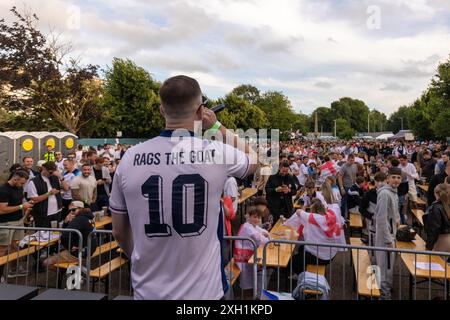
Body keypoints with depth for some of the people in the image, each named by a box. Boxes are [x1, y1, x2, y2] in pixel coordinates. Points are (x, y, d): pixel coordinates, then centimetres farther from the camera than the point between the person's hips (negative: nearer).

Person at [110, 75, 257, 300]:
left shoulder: (130, 158, -8)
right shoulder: (217, 153, -14)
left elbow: (119, 231, 3)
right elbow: (253, 159, 9)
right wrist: (216, 126, 12)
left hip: (148, 290, 2)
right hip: (203, 290, -1)